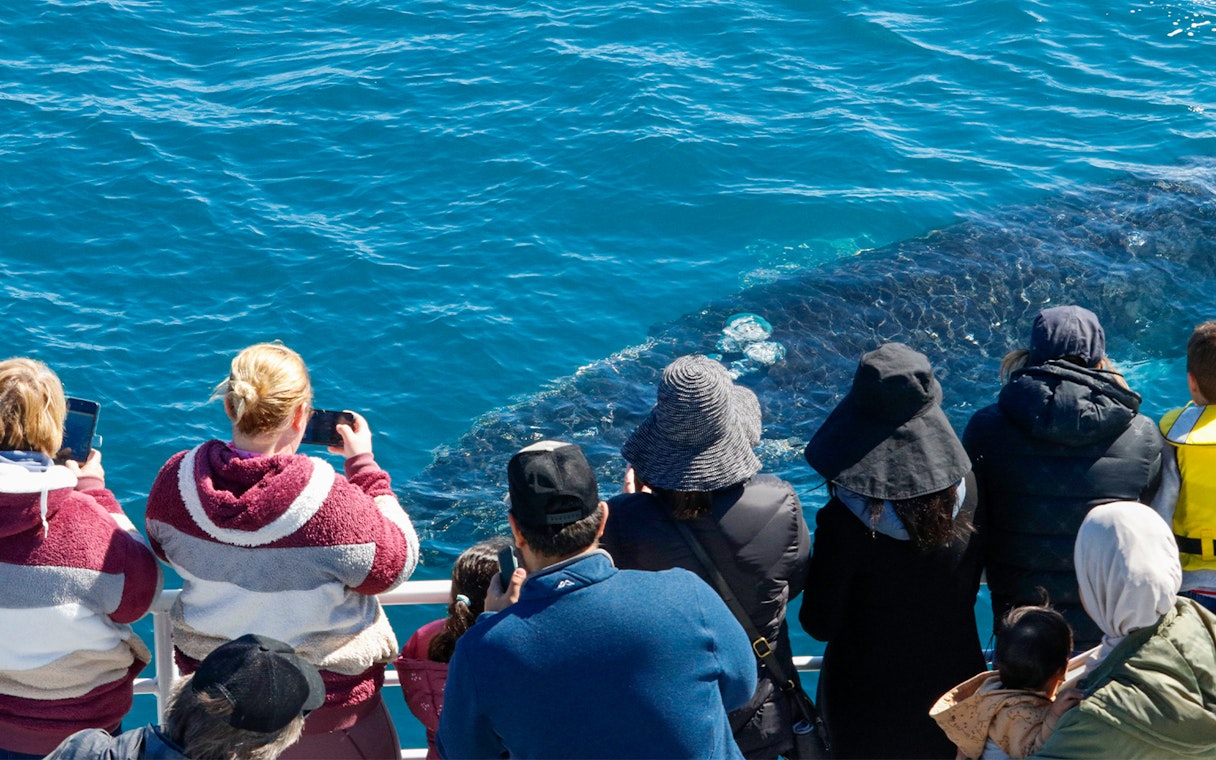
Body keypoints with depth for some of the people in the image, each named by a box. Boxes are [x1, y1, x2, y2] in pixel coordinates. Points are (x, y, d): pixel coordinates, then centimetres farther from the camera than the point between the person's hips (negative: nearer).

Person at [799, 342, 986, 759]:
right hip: (954, 676, 3)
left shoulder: (847, 520, -28)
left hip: (869, 698, -3)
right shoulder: (966, 486, -16)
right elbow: (970, 588, 0)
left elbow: (819, 625, -15)